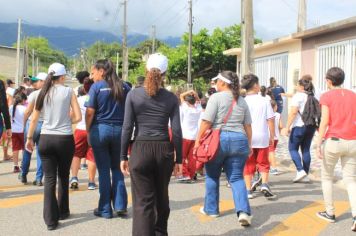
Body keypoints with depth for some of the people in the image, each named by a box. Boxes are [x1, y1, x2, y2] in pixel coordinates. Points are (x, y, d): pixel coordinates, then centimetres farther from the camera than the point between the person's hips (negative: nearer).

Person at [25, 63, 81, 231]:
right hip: (65, 139, -2)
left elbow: (34, 119, 6)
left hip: (46, 139, 2)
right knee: (63, 177, 16)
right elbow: (78, 117, -7)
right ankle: (63, 212, 30)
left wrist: (29, 138, 17)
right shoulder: (68, 91, -3)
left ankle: (51, 219, 2)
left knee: (49, 179, 5)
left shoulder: (43, 92, 5)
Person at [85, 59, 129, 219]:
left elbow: (90, 112, -9)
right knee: (117, 168, 16)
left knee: (103, 170, 5)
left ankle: (105, 210, 12)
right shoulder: (124, 87, 4)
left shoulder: (96, 87, -5)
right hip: (119, 130, 3)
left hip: (100, 129, -3)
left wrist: (88, 131, 1)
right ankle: (120, 206, 9)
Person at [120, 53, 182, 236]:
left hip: (141, 150, -2)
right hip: (164, 150, 2)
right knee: (161, 197, 20)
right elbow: (176, 131, -1)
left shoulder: (133, 94, -2)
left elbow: (127, 128, -4)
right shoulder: (171, 98, 1)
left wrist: (123, 156, 3)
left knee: (142, 201, 1)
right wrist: (178, 158, 7)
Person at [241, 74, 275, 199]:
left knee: (248, 164, 10)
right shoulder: (264, 101, -4)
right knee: (263, 163, 14)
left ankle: (249, 190, 11)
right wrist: (272, 136, 6)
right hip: (262, 137, 0)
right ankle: (264, 184, -5)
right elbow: (270, 120, -3)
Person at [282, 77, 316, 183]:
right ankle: (305, 175, 11)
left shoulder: (298, 96, -8)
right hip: (311, 126, 7)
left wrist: (287, 127, -15)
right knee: (306, 150, 10)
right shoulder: (313, 97, 13)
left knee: (293, 148, 3)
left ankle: (300, 170, -9)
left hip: (299, 126, -7)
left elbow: (293, 112, -16)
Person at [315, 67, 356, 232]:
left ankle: (330, 213, 21)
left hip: (333, 141, -3)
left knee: (327, 177, 15)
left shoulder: (326, 96, -5)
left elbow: (325, 121, -13)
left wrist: (318, 144, -11)